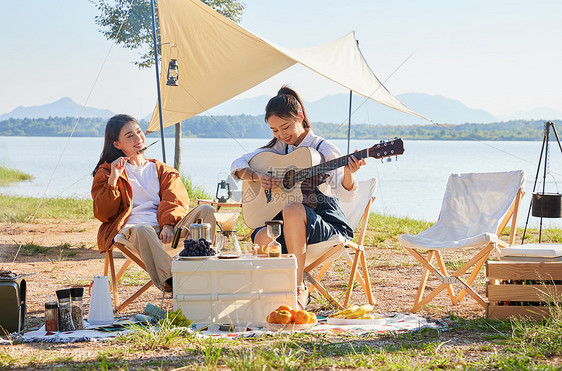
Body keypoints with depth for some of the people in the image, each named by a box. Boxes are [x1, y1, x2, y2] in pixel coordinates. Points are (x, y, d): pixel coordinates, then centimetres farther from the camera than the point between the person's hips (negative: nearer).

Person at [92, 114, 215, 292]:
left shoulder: (162, 170, 27)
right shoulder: (106, 171, 20)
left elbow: (174, 203, 9)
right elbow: (103, 214, 8)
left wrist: (168, 225, -13)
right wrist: (113, 180, -4)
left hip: (165, 230, 3)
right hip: (130, 229, -3)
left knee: (206, 211, -22)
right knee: (141, 230, -41)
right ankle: (170, 282, -59)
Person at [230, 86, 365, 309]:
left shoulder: (323, 149, -5)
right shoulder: (277, 147, 10)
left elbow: (345, 194, -15)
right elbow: (237, 166, 10)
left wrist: (348, 171, -36)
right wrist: (257, 176, -10)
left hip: (326, 223, -4)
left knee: (292, 209, -38)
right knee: (263, 239, -31)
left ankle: (297, 288, -26)